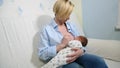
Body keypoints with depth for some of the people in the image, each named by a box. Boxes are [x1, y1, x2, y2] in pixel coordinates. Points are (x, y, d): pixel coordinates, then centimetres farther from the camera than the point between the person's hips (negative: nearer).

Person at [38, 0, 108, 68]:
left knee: (99, 61, -25)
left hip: (76, 56, 5)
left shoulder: (71, 25, 16)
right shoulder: (46, 29, 0)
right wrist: (61, 45, -15)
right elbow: (42, 54, -7)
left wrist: (81, 51, -15)